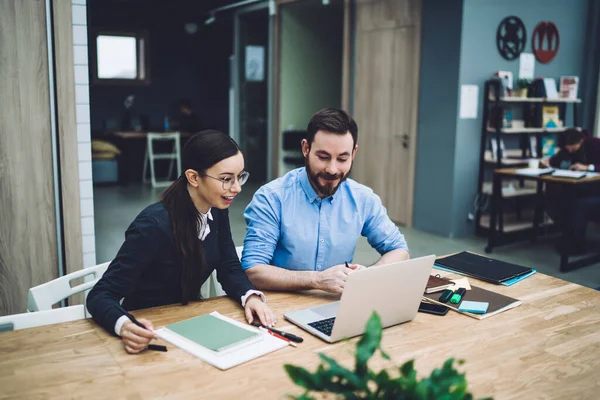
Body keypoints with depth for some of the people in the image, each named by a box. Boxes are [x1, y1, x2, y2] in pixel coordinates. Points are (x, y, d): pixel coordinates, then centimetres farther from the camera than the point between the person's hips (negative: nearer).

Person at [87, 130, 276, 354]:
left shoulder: (217, 210, -6)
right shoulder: (155, 225, -26)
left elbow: (229, 268, 0)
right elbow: (100, 295, -24)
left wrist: (250, 296, -20)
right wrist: (124, 326, -44)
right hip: (149, 333, -4)